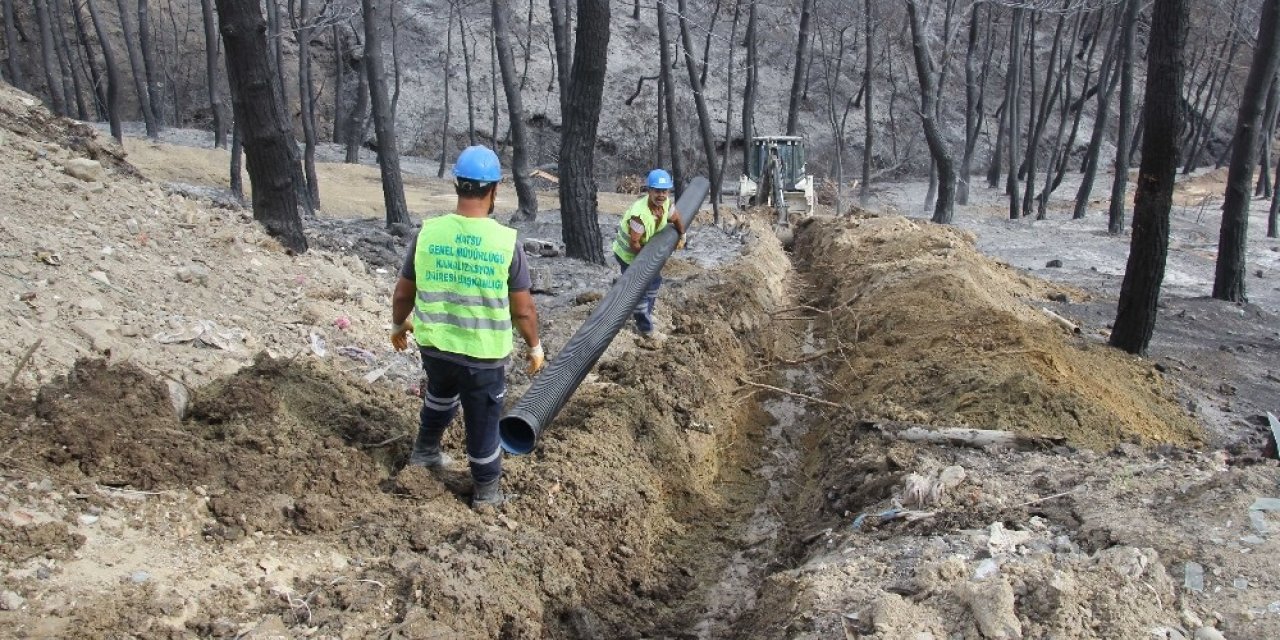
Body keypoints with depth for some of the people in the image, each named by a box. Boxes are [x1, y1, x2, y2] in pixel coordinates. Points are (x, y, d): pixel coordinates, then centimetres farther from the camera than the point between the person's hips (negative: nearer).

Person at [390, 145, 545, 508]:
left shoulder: (428, 232, -10)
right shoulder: (506, 241, -17)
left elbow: (403, 293, 1)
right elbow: (523, 310, -10)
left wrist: (398, 325, 21)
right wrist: (535, 347, 7)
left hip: (434, 344, 3)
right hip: (485, 352, -3)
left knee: (441, 393, 34)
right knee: (483, 421, 16)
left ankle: (425, 450, 51)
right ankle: (487, 489, 32)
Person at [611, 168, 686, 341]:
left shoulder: (666, 204, -16)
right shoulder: (640, 214, -40)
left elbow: (677, 219, 8)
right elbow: (634, 244, -31)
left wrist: (681, 237, 15)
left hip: (645, 249, 8)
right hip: (628, 254, -8)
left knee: (654, 280, 22)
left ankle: (646, 313, 43)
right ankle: (645, 327, 12)